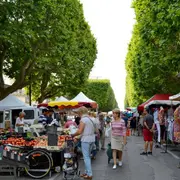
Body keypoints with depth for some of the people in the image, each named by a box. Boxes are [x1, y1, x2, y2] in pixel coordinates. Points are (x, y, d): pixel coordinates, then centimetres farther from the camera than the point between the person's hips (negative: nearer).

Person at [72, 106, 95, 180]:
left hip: (86, 140, -8)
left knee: (86, 157, -2)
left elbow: (79, 131, -18)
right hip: (92, 139, 8)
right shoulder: (90, 119, 12)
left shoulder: (83, 119, -13)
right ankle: (87, 172, 24)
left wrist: (73, 135, 1)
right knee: (88, 156, 17)